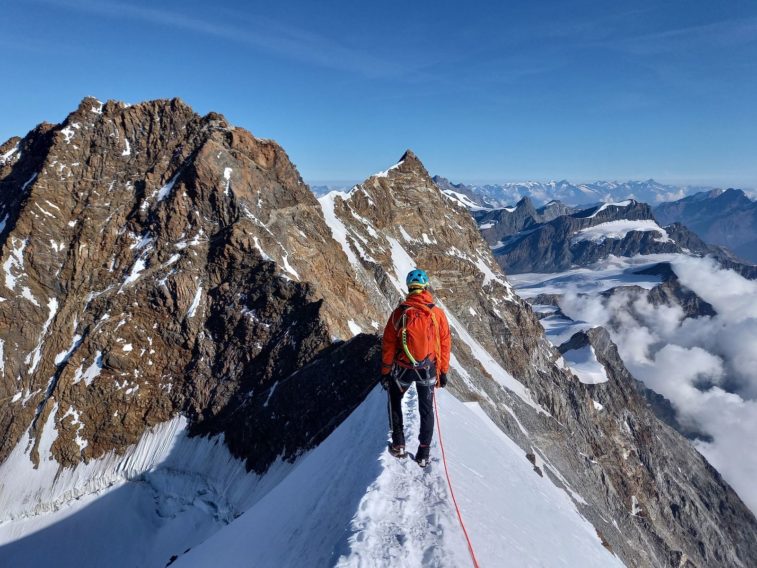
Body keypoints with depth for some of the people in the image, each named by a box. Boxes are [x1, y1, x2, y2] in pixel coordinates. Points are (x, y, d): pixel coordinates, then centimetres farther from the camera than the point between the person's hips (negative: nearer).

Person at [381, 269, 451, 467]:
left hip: (403, 369, 0)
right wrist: (443, 372, 9)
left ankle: (398, 444, 22)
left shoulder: (399, 312, -10)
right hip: (428, 370, 1)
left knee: (395, 400, 24)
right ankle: (423, 454, 22)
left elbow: (388, 345, -5)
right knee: (426, 409, 17)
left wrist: (385, 372, 5)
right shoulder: (438, 313, -8)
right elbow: (445, 345, -2)